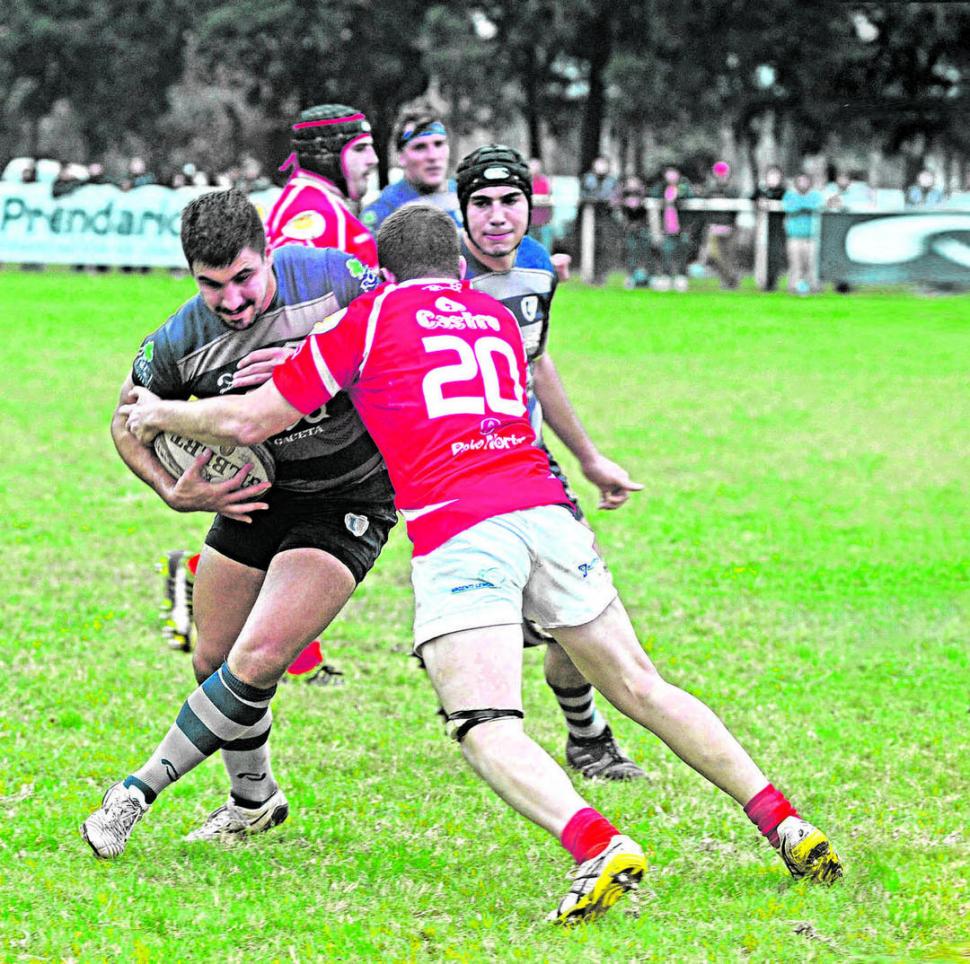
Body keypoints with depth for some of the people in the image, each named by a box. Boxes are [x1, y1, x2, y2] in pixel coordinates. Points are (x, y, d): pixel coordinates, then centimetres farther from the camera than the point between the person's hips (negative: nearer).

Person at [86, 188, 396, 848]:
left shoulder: (332, 276, -23)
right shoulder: (183, 341, -16)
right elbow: (127, 420, 2)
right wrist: (174, 492, -14)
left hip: (349, 500, -4)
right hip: (256, 496, 4)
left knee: (261, 658, -18)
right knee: (214, 664, 9)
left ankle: (139, 793, -5)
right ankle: (254, 802, 37)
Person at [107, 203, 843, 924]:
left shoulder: (370, 318, 12)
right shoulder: (498, 318, 26)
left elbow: (251, 420, 13)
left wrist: (160, 415, 29)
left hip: (457, 531, -5)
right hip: (545, 511, 5)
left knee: (489, 732, -13)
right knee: (640, 688, 12)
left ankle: (601, 845, -37)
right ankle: (783, 822, 6)